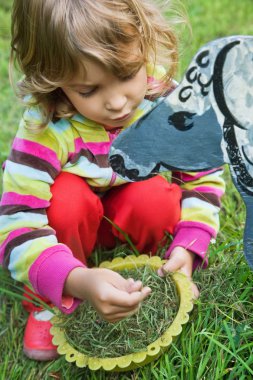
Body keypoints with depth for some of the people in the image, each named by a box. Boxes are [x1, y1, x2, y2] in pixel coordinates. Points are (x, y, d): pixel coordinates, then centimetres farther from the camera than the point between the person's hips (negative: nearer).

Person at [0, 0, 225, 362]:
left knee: (156, 196, -30)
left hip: (133, 219, 2)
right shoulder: (46, 130, -34)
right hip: (73, 223, -2)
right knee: (67, 197, -34)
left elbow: (203, 178, -12)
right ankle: (51, 303, -7)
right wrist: (78, 281, -54)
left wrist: (188, 247, -28)